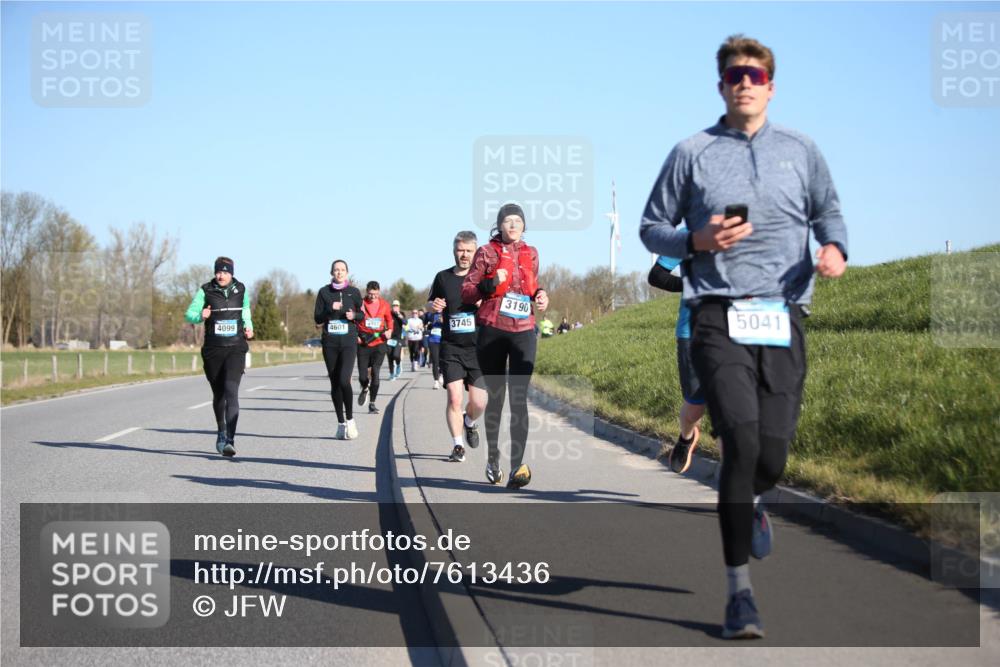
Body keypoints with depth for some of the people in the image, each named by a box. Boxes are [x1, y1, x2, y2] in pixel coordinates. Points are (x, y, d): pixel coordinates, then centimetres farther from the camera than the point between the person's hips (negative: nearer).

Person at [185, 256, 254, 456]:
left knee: (231, 391, -18)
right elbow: (189, 314, -4)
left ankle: (229, 440, -25)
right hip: (213, 350, 1)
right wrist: (200, 316, -26)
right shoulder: (206, 291, 0)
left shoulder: (241, 290, 6)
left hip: (235, 349, -1)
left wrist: (248, 326, 6)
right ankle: (221, 432, 37)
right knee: (218, 394, 13)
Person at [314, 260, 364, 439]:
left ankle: (350, 419, -2)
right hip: (330, 342, 2)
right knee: (334, 383, 5)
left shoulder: (354, 292, 5)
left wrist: (354, 316, -7)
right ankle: (341, 423, 15)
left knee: (344, 380, -18)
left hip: (349, 342, -2)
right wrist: (330, 309, -13)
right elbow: (318, 321, 3)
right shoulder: (324, 292, 5)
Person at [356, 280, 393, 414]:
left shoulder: (384, 304, 2)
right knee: (362, 376, 0)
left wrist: (389, 331, -1)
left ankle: (372, 404, 1)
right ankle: (365, 389, 37)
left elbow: (389, 320, 17)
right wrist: (355, 336, -9)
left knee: (375, 373, -10)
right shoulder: (360, 304, -5)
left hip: (379, 343, 0)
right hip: (363, 344, 0)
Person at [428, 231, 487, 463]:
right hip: (451, 348, 1)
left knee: (479, 403, -3)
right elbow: (431, 305, 22)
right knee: (454, 398, -10)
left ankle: (469, 422, 32)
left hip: (478, 348, -1)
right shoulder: (443, 277, 8)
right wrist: (434, 307, -2)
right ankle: (457, 446, 4)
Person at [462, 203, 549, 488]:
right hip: (492, 331, -1)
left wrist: (539, 295, 6)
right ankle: (493, 460, 25)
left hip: (523, 332, 1)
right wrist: (491, 284, -16)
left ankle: (517, 466, -23)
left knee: (518, 398, -13)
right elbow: (466, 292, 1)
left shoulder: (530, 254, 12)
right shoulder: (486, 252, 2)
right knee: (495, 397, 7)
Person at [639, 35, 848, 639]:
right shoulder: (691, 154, 7)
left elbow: (829, 210, 22)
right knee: (742, 443, -16)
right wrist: (697, 240, -7)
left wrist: (835, 247, -1)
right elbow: (652, 228, 13)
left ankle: (750, 504, 39)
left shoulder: (801, 150, 13)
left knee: (774, 455, 0)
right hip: (719, 317, -2)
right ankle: (741, 592, -9)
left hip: (783, 318, 3)